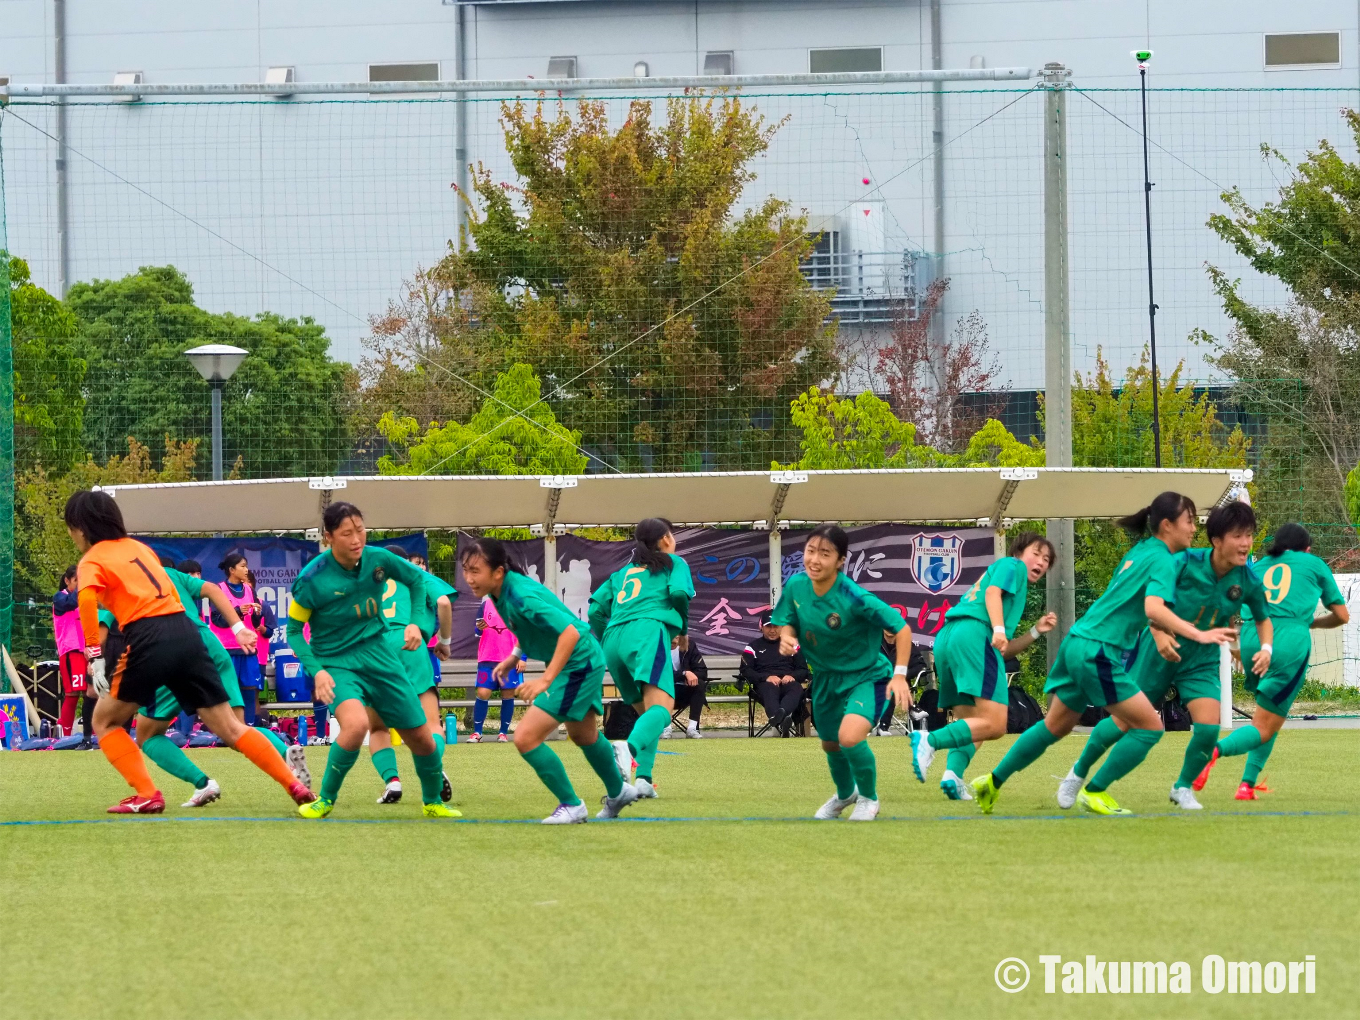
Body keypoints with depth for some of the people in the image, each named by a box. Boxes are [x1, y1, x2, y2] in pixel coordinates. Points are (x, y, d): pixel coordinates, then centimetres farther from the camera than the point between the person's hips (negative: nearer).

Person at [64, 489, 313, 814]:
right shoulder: (138, 547, 24)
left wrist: (95, 655, -15)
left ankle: (146, 796, 2)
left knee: (104, 721, 13)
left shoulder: (91, 561, 4)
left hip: (147, 640, -6)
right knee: (229, 728, 9)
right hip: (186, 632, 6)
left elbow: (87, 598, -17)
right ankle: (295, 785, 2)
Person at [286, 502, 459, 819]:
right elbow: (294, 630, -7)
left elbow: (417, 578, 12)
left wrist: (416, 623, -1)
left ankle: (433, 802, 34)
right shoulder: (312, 579, -18)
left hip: (378, 653, 4)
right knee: (356, 724, -33)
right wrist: (316, 671, -19)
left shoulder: (378, 559, -8)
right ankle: (325, 800, -12)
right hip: (336, 662, -4)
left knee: (420, 736, 5)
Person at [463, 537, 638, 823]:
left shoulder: (522, 597, -31)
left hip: (578, 665, -10)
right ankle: (618, 792, 54)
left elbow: (570, 632, -38)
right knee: (583, 735, 31)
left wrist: (546, 680, -41)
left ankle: (571, 805, 2)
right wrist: (515, 656, 5)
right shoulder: (501, 592, -4)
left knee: (526, 738, -14)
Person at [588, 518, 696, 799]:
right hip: (648, 631, -6)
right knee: (661, 706, -22)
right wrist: (684, 630, 15)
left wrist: (605, 642, 31)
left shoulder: (622, 572, 31)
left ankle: (643, 778, -4)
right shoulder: (673, 563, 18)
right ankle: (629, 747, -53)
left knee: (646, 712, 16)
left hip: (614, 638, 6)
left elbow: (597, 609, 21)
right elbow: (679, 592, 0)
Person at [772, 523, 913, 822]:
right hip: (825, 678, 6)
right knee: (830, 744, 22)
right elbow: (786, 623, 3)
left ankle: (868, 798, 2)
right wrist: (786, 637, -21)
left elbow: (901, 627, -22)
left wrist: (900, 675, -27)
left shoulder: (854, 598, -29)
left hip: (866, 676, -6)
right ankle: (845, 794, 57)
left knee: (850, 736, -29)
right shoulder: (796, 586, -14)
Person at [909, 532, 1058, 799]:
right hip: (976, 633, -9)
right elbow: (993, 592, -6)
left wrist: (1036, 632, 22)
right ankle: (929, 740, -29)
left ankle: (953, 774, -15)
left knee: (971, 725, 10)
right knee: (994, 724, -16)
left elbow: (1004, 650, 31)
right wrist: (998, 629, -19)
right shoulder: (1012, 565, 16)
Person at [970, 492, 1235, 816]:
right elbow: (1154, 609, -28)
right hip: (1098, 652, -10)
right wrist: (1197, 634, -32)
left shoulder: (1139, 551, 16)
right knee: (1150, 727, -5)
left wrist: (1164, 632, 21)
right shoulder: (1162, 560, -11)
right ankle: (1095, 792, 3)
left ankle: (993, 782, 30)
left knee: (1056, 726, 23)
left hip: (1078, 643, 10)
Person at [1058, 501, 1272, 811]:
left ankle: (1183, 788, 8)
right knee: (1125, 723, 4)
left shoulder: (1248, 581, -12)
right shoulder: (1186, 563, -23)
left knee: (1208, 726, -18)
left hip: (1202, 661, 2)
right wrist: (1159, 634, -28)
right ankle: (1078, 774, 29)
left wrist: (1265, 649, -12)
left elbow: (1263, 619, 7)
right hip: (1160, 654, -2)